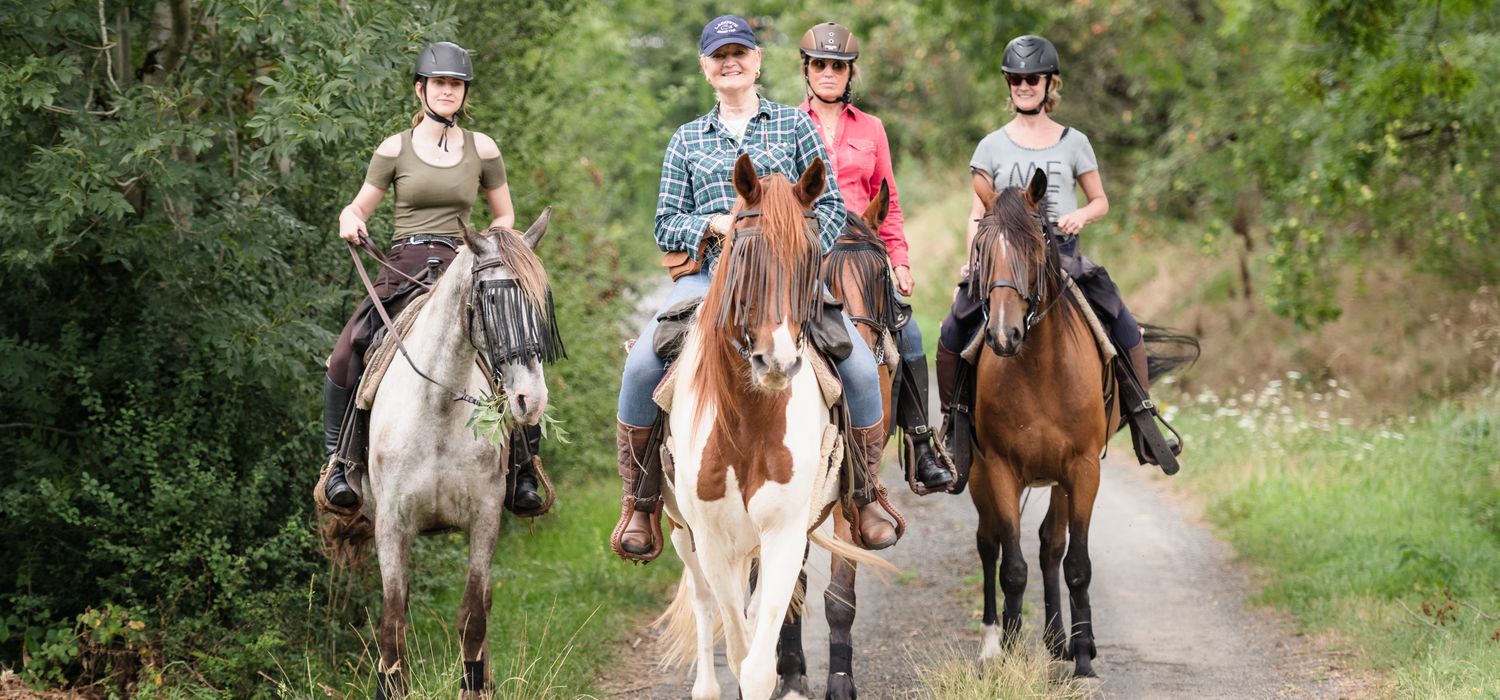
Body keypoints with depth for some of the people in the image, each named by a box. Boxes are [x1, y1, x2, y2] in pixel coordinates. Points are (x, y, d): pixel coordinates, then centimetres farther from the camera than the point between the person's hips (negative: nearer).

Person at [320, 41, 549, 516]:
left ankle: (522, 469, -9)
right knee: (345, 357, -22)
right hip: (401, 273, 0)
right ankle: (339, 459, -4)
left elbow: (505, 216, 17)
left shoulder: (482, 150, 9)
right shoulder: (395, 149, 7)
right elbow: (357, 210, 12)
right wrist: (350, 224, -12)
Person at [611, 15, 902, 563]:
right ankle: (638, 504, -9)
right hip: (708, 274, 1)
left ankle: (862, 497, -1)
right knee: (642, 365, -26)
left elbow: (830, 206, 9)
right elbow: (666, 224, 13)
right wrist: (713, 223, -8)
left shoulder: (794, 125, 12)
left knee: (861, 367, -24)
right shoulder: (687, 140, 17)